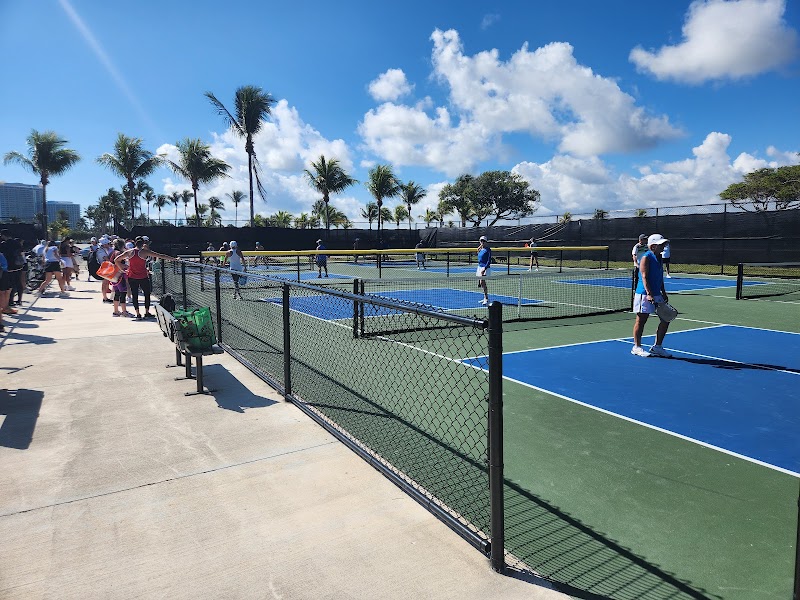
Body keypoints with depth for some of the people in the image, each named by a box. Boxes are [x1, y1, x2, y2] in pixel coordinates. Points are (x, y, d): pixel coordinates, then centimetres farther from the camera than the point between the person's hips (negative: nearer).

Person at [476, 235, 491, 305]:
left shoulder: (488, 250, -9)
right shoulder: (480, 250, 13)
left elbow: (489, 261, -15)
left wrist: (484, 268, -25)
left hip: (485, 267, -8)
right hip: (479, 267, 8)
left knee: (482, 282, -17)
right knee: (482, 283, 9)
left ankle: (486, 299, -13)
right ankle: (485, 298, 18)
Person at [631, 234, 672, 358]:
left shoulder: (659, 257, 15)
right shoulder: (646, 257, -11)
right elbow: (644, 277, -18)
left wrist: (664, 293, 20)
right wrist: (649, 294, -25)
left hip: (656, 294, 9)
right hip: (644, 294, -9)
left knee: (665, 319, 8)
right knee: (641, 320, 0)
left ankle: (657, 347, 19)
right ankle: (636, 347, 11)